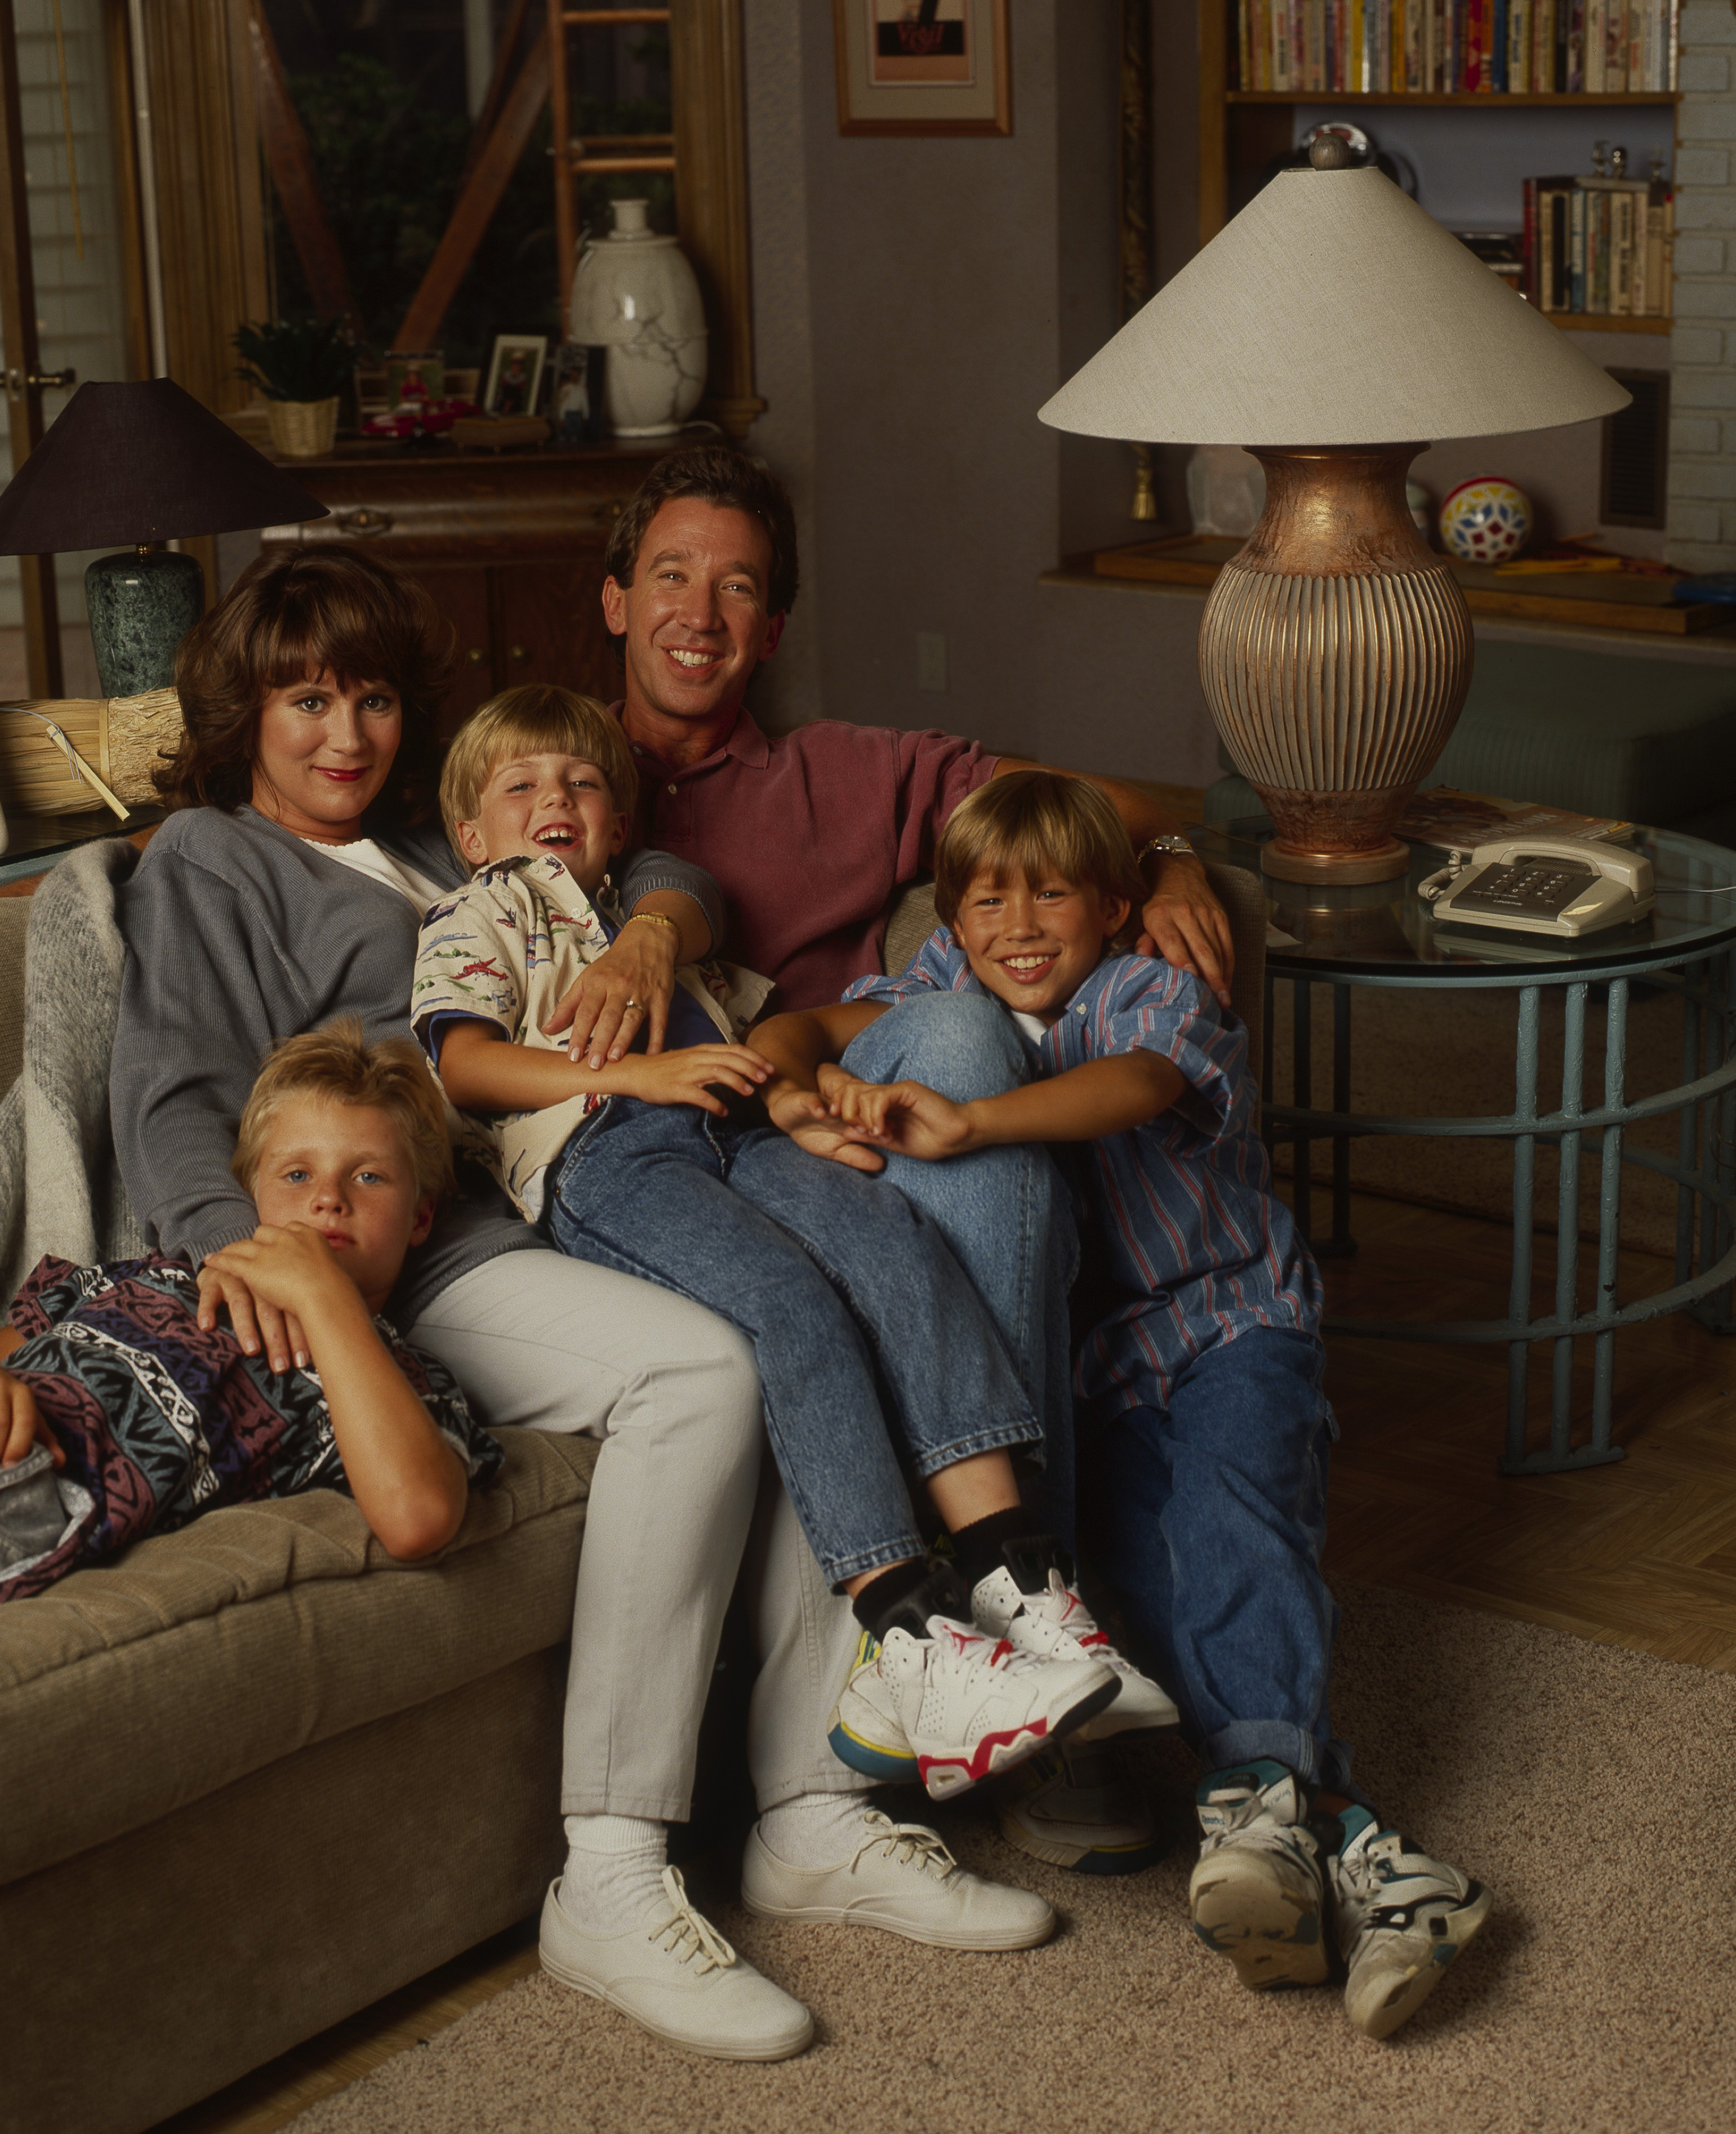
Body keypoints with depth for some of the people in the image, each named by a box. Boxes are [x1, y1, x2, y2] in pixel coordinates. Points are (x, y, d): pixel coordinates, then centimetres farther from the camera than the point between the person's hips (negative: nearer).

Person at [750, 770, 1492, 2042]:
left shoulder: (1158, 996, -4)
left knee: (1234, 1516, -31)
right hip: (1097, 1357, 2)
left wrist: (968, 1125, -44)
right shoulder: (944, 997, 11)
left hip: (1228, 1318, -2)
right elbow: (798, 1030, -1)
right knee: (1142, 1550, -25)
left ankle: (1261, 1790, -43)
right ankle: (1336, 1838, -38)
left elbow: (1137, 1087, -28)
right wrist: (804, 1083, -27)